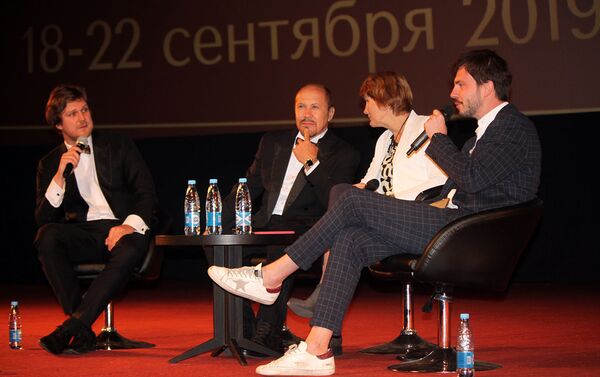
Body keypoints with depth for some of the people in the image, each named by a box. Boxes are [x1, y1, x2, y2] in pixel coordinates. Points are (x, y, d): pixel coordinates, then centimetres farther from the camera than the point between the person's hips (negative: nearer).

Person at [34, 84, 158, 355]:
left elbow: (147, 194, 4)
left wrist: (130, 225, -16)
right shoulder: (50, 164, 13)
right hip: (83, 234, 1)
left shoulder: (118, 146, 12)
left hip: (121, 231, -1)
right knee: (47, 236, -32)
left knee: (131, 249, -38)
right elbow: (43, 219, 3)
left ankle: (69, 329, -37)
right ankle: (83, 333, -31)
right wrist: (60, 176, -11)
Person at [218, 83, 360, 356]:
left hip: (304, 229, -5)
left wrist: (311, 163, -12)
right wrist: (218, 223, 4)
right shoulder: (273, 142, 19)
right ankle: (243, 332, -17)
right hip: (265, 226, 5)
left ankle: (268, 334, -32)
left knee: (281, 245, -38)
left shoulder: (344, 155, 4)